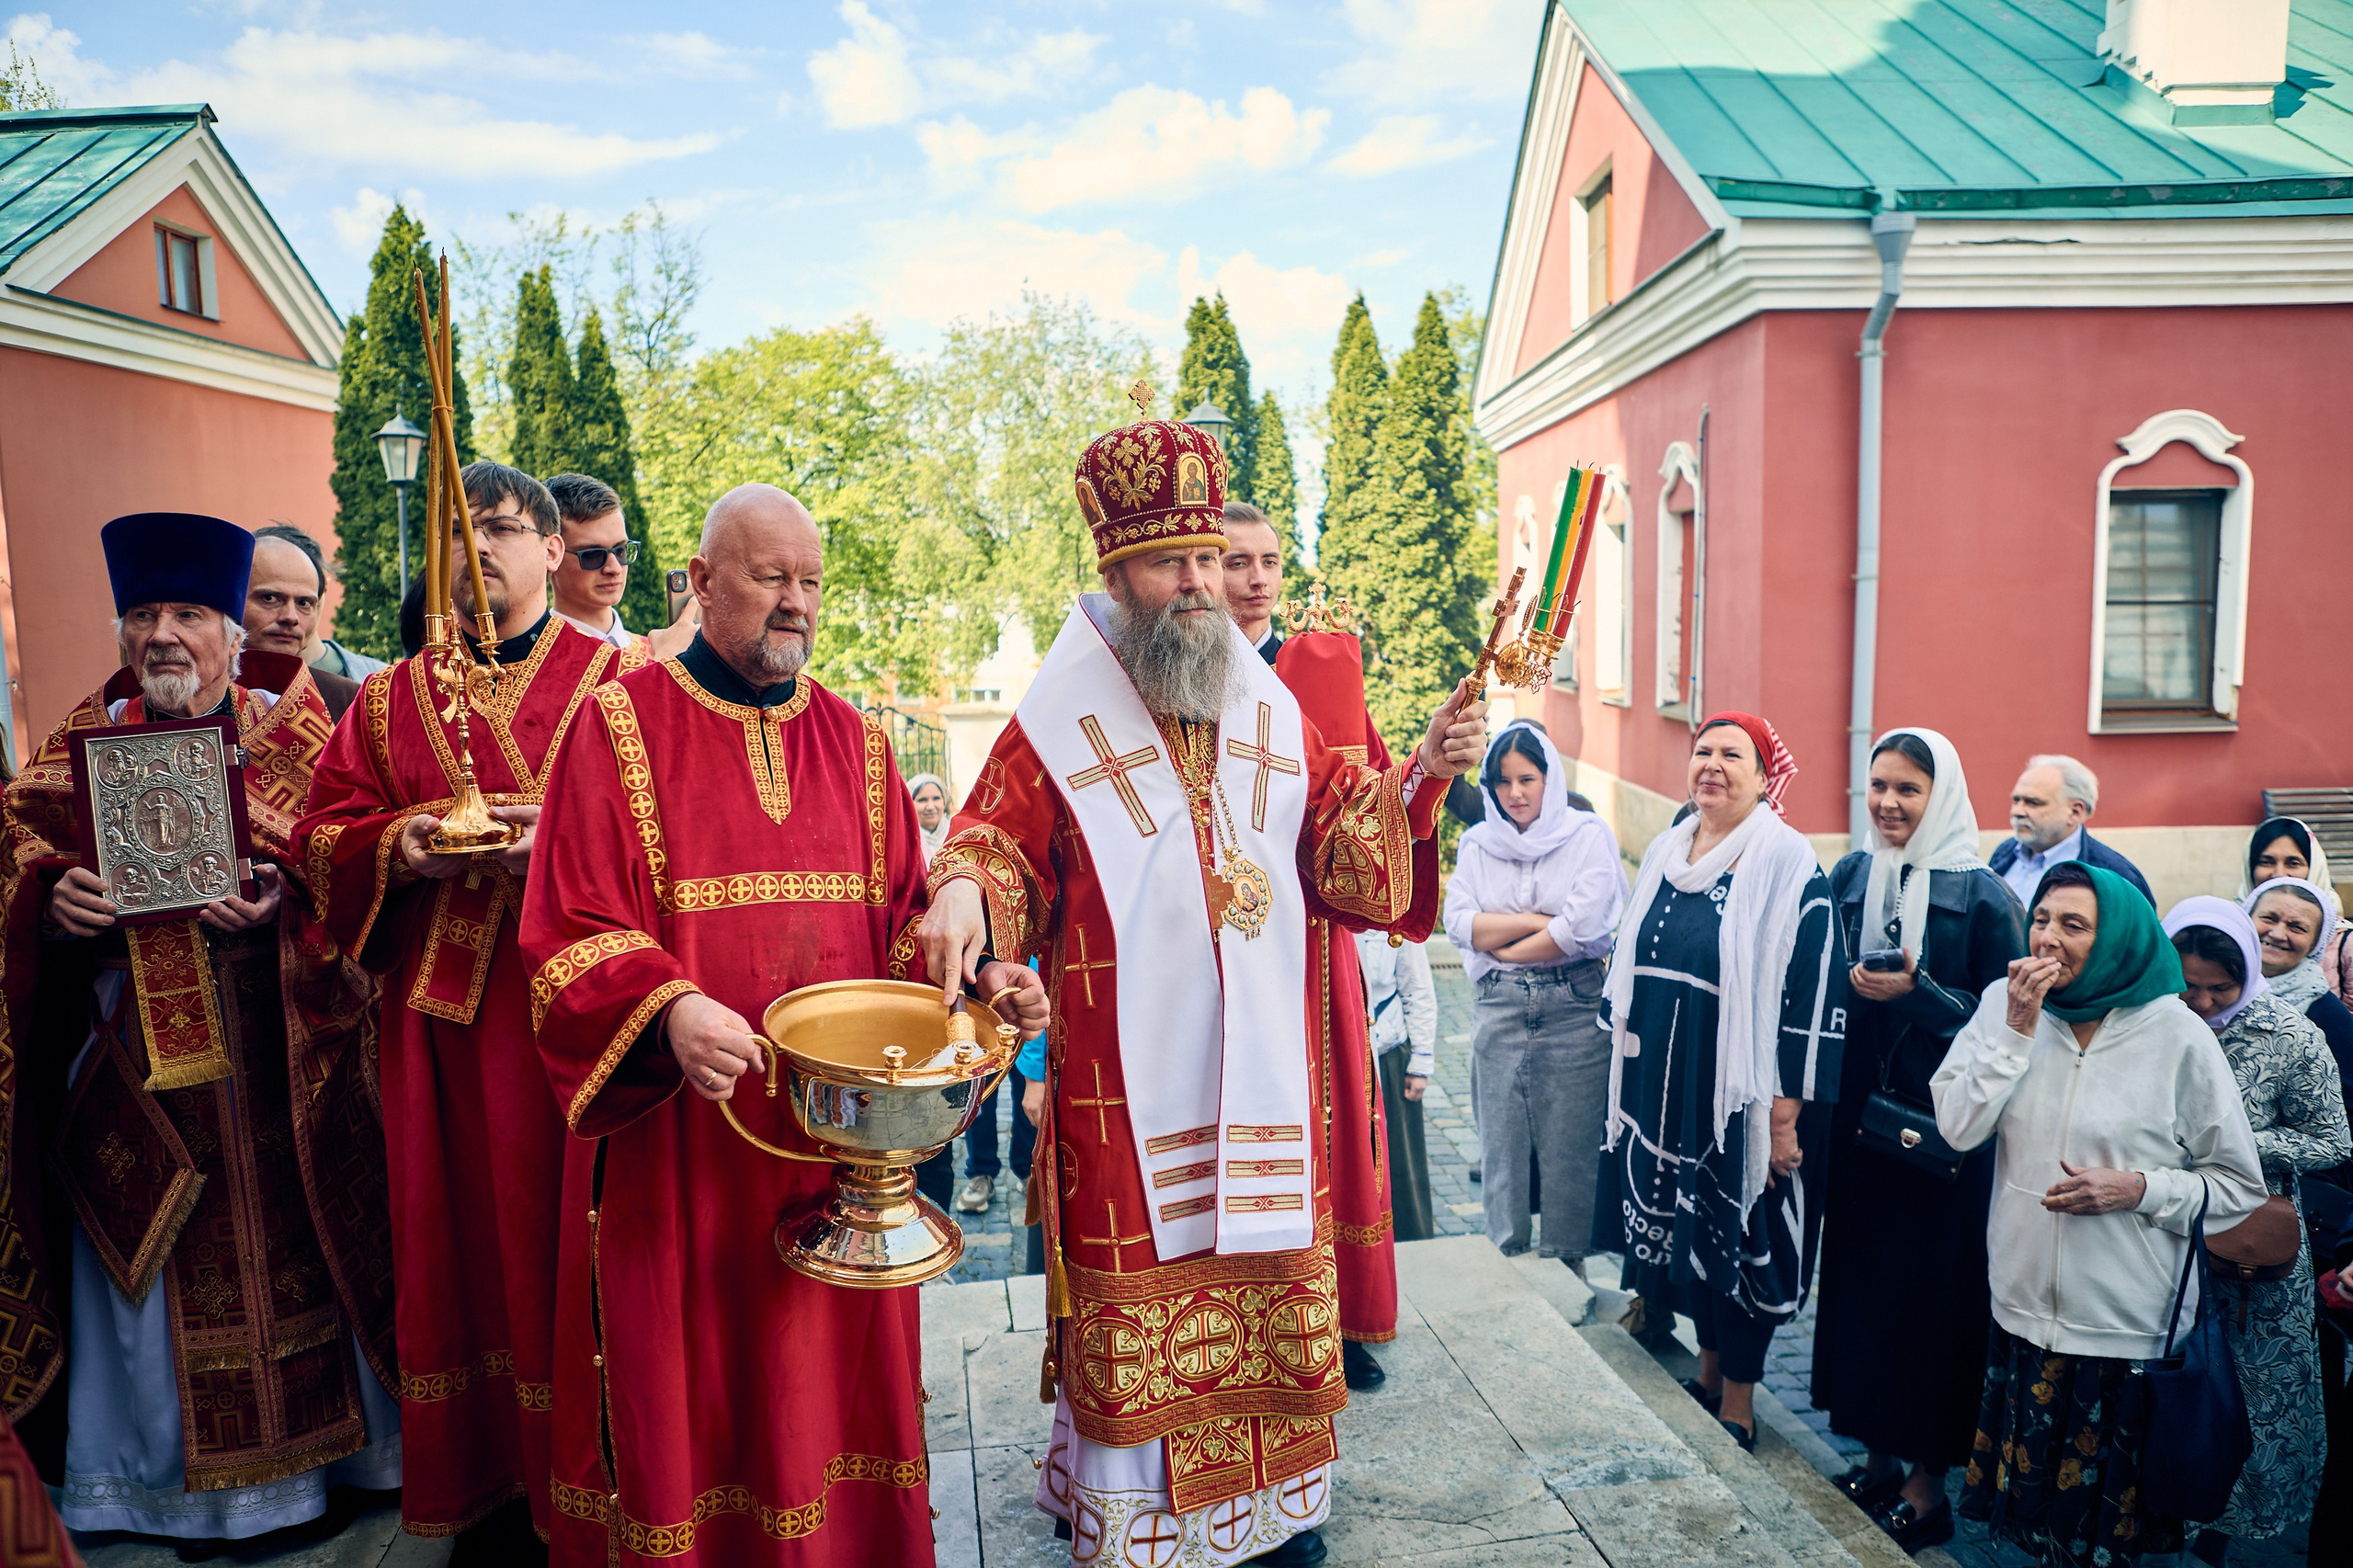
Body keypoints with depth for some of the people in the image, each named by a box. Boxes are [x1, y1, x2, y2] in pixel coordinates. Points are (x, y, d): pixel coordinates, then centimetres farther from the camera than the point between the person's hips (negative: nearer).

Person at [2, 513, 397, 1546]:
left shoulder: (288, 726, 2)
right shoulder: (85, 739, 8)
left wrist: (284, 896, -21)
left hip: (271, 1051, -1)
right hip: (136, 1049, 2)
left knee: (283, 1232, 7)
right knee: (156, 1260, 9)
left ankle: (301, 1449, 25)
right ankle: (181, 1474, 26)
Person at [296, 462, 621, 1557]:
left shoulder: (616, 683, 3)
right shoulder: (391, 700, 14)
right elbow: (325, 831, 11)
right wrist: (399, 849, -9)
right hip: (440, 1009, 4)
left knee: (562, 1228, 1)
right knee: (463, 1229, 8)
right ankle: (489, 1482, 23)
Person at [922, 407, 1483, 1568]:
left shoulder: (1273, 717, 9)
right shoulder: (1060, 726, -2)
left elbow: (1345, 861, 8)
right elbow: (997, 842, -2)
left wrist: (1418, 780, -6)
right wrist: (964, 890, -24)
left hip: (1266, 1078, 4)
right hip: (1127, 1093, -3)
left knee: (1272, 1295, 13)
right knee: (1134, 1318, 4)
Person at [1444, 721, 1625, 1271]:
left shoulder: (1588, 835, -1)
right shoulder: (1477, 843, 9)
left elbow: (1583, 927, -12)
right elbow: (1460, 924, -3)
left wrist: (1504, 946, -3)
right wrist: (1537, 921, -10)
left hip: (1574, 1010, -3)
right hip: (1501, 1009, 3)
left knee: (1571, 1145, 1)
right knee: (1501, 1142, 5)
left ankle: (1567, 1262, 16)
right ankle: (1505, 1262, 18)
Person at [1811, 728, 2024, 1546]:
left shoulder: (1981, 894, -8)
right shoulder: (1849, 878, 5)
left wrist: (1916, 993, -18)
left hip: (1943, 1124, -4)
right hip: (1859, 1114, 4)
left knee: (1930, 1287, 3)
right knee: (1859, 1273, 10)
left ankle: (1928, 1481, 19)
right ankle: (1880, 1453, 28)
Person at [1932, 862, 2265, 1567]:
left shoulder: (2177, 1035, -9)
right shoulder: (2004, 1003, -1)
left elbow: (2240, 1187, -1)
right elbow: (1958, 1128, -9)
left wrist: (2138, 1189, -17)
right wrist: (2017, 1030, -15)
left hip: (2131, 1329, -2)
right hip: (2022, 1307, 3)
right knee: (2025, 1506, 14)